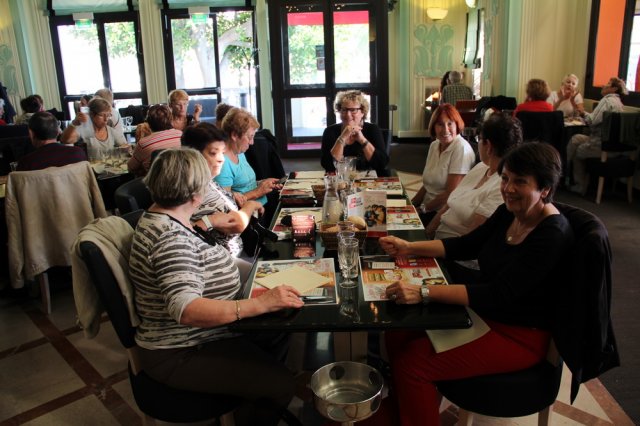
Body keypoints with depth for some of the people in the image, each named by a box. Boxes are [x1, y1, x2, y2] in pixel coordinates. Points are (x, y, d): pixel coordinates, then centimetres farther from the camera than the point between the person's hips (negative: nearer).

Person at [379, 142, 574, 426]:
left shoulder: (552, 236, -24)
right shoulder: (508, 213, 0)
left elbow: (498, 294, -31)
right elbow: (466, 245, 11)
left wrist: (424, 292, -37)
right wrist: (409, 248, 0)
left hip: (519, 336, -8)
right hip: (484, 313, 8)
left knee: (411, 363, -18)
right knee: (398, 335, -3)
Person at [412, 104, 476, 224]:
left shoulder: (461, 148, -15)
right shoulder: (434, 145, 9)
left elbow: (450, 194, -17)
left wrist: (423, 208, -8)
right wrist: (411, 204, 2)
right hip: (428, 209, 7)